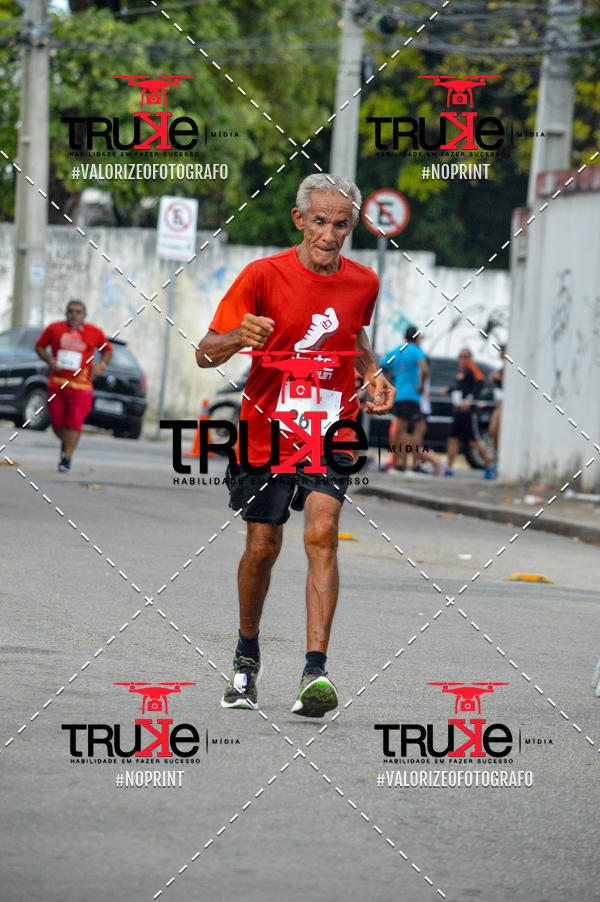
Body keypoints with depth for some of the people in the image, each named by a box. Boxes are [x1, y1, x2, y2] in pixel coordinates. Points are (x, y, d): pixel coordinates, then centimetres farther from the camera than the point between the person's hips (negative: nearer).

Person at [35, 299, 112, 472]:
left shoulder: (95, 333, 3)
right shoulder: (54, 328, 4)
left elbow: (108, 349, 17)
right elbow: (40, 346, 14)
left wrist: (102, 364, -2)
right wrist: (49, 360, -4)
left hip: (81, 385, -2)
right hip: (57, 383, 2)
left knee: (74, 423, -13)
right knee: (57, 422, 5)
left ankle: (67, 458, -7)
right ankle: (65, 444, 37)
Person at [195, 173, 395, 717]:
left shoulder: (363, 283, 1)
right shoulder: (264, 276, -9)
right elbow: (206, 354, -11)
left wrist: (373, 376, 5)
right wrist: (237, 338, -32)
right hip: (267, 429, -1)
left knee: (321, 534, -18)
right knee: (263, 545, 6)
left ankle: (316, 670, -23)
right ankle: (247, 657, 31)